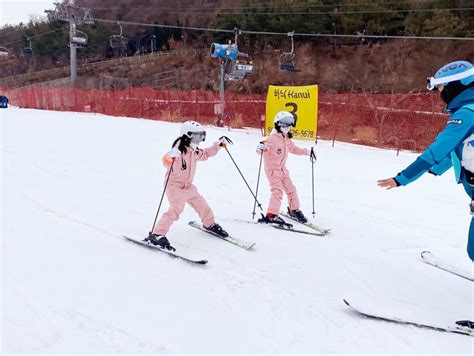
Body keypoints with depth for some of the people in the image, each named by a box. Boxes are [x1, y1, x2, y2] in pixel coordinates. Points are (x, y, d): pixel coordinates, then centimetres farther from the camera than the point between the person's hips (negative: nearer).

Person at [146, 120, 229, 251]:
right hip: (175, 185, -8)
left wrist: (218, 145, 22)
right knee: (176, 209, -25)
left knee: (201, 205, 14)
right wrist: (170, 157, -55)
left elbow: (205, 154, 26)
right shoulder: (179, 150, -19)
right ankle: (157, 235, -22)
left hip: (188, 185, 8)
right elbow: (167, 162, -33)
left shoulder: (194, 152, 7)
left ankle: (210, 224, 41)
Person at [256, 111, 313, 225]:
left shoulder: (286, 139, 9)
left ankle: (294, 209, 34)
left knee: (291, 189, 14)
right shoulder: (272, 138, -17)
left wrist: (306, 152, 25)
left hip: (282, 169, 8)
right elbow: (266, 144, -34)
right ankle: (271, 215, -11)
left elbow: (293, 149, 24)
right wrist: (261, 147, -57)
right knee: (277, 191, -17)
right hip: (272, 169, -8)